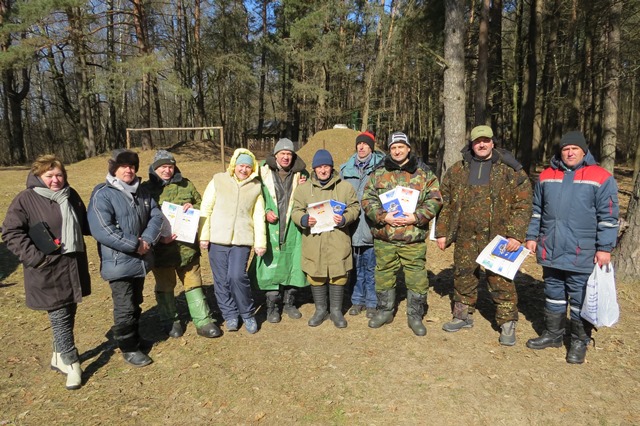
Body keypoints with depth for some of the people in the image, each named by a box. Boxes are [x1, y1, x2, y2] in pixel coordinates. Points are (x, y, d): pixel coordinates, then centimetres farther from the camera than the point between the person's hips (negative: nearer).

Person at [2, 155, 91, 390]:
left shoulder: (71, 195, 9)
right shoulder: (25, 199, -8)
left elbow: (84, 225, 21)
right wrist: (34, 257, -17)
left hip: (73, 266, 6)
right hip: (48, 271, -6)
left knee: (68, 315, 15)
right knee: (59, 316, 0)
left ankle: (59, 356, 33)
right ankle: (71, 363, 13)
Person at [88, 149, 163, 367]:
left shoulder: (142, 192, 8)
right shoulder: (102, 194, -13)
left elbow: (156, 216, 2)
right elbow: (102, 230, -22)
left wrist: (147, 240, -16)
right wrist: (134, 245, -20)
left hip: (141, 260, 6)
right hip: (119, 262, -6)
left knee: (135, 303, 20)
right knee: (125, 307, 2)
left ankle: (135, 338, 37)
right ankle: (128, 348, 19)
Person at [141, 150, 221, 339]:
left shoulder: (186, 185, 7)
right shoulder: (146, 189, 0)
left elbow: (202, 205, 14)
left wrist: (193, 208, -9)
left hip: (187, 245, 2)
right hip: (161, 247, -2)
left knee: (193, 283, 8)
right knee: (165, 286, 12)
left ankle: (203, 321, 15)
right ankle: (170, 321, 29)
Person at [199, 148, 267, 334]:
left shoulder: (256, 187, 8)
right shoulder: (218, 180, 4)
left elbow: (258, 217, 8)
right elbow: (205, 209, 3)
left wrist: (260, 242, 3)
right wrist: (203, 235, -3)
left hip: (242, 240, -1)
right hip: (217, 240, 1)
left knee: (237, 276, -14)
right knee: (221, 280, 5)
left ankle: (247, 314, 7)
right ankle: (230, 315, 23)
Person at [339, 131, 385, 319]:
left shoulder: (379, 166, -2)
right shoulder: (346, 168, 9)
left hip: (371, 226, -3)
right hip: (352, 226, 3)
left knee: (371, 267, 7)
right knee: (355, 267, 13)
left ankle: (371, 303, 20)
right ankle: (357, 300, 27)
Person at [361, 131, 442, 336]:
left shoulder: (424, 173, 5)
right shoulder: (378, 174, 7)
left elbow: (434, 200, 0)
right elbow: (368, 200, 2)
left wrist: (416, 217, -14)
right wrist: (384, 216, -13)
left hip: (414, 238, -1)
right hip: (384, 237, 2)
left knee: (417, 279, 5)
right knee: (384, 276, 13)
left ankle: (415, 315, 23)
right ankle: (385, 311, 32)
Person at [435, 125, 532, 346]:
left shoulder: (510, 170, -1)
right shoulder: (457, 171, 8)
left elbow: (523, 204, -5)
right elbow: (445, 203, 11)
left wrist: (516, 235, -13)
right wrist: (442, 232, 7)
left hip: (498, 239, -3)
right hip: (466, 238, 3)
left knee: (501, 282, 2)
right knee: (463, 278, 15)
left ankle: (508, 324, 19)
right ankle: (463, 315, 33)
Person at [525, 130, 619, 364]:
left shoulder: (601, 178, -4)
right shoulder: (546, 176, 8)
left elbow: (608, 217, -5)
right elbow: (537, 211, 15)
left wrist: (605, 248, -9)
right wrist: (531, 237, 11)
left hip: (582, 255, -4)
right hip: (550, 251, 4)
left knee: (580, 300, 6)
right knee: (553, 295, 16)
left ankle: (580, 342, 23)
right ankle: (553, 334, 31)